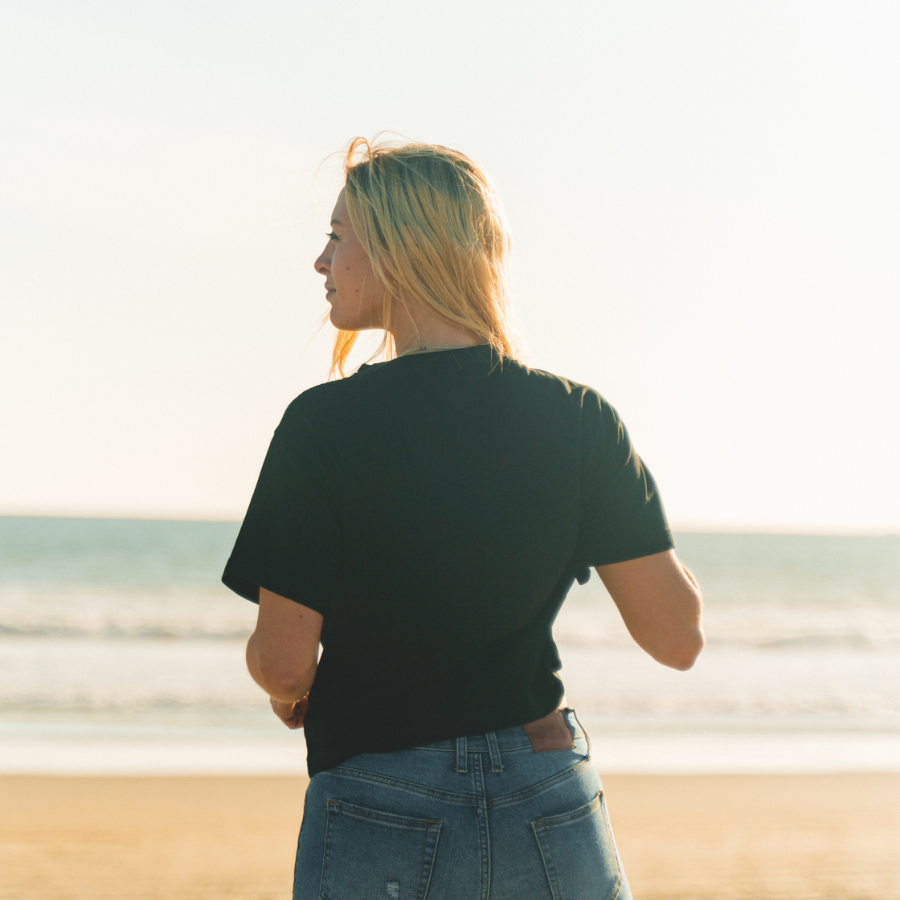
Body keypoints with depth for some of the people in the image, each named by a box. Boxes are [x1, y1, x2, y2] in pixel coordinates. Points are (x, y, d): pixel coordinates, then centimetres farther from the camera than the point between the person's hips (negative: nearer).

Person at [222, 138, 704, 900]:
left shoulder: (325, 424, -10)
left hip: (379, 820, -2)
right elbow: (678, 639, -3)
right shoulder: (581, 418, -3)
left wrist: (288, 694, 13)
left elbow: (283, 663, -10)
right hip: (554, 815, 3)